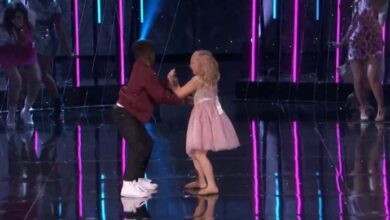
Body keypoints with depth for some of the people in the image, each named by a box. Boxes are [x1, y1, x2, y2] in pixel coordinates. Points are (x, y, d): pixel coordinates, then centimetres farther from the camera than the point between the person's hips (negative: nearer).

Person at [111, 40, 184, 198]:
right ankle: (128, 186, -21)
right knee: (138, 146, -17)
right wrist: (180, 100, -8)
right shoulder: (145, 72, -20)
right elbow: (160, 95, -18)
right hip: (124, 113, -11)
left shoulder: (142, 70, 12)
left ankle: (139, 180, 27)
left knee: (146, 143, 17)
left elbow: (158, 87, 16)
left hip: (129, 113, 11)